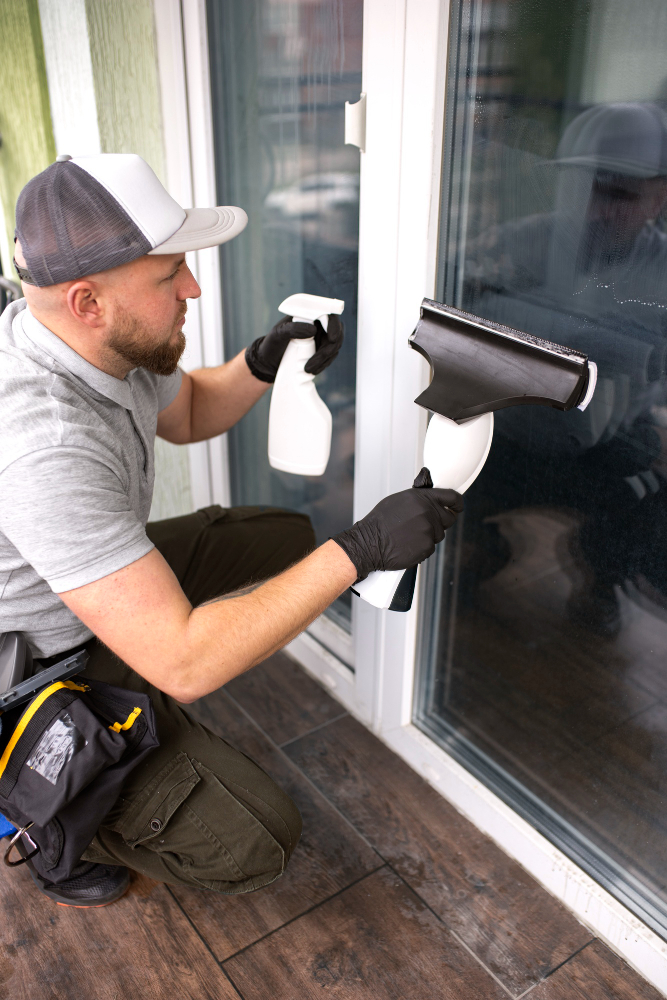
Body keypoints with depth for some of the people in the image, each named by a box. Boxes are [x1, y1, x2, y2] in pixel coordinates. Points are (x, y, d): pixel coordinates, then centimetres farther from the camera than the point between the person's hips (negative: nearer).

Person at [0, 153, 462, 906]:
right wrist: (361, 550, -36)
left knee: (287, 539, 11)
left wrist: (265, 362, -11)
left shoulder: (101, 338, -12)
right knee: (255, 843, -14)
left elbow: (188, 414, 10)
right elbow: (184, 663, -39)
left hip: (106, 585, 9)